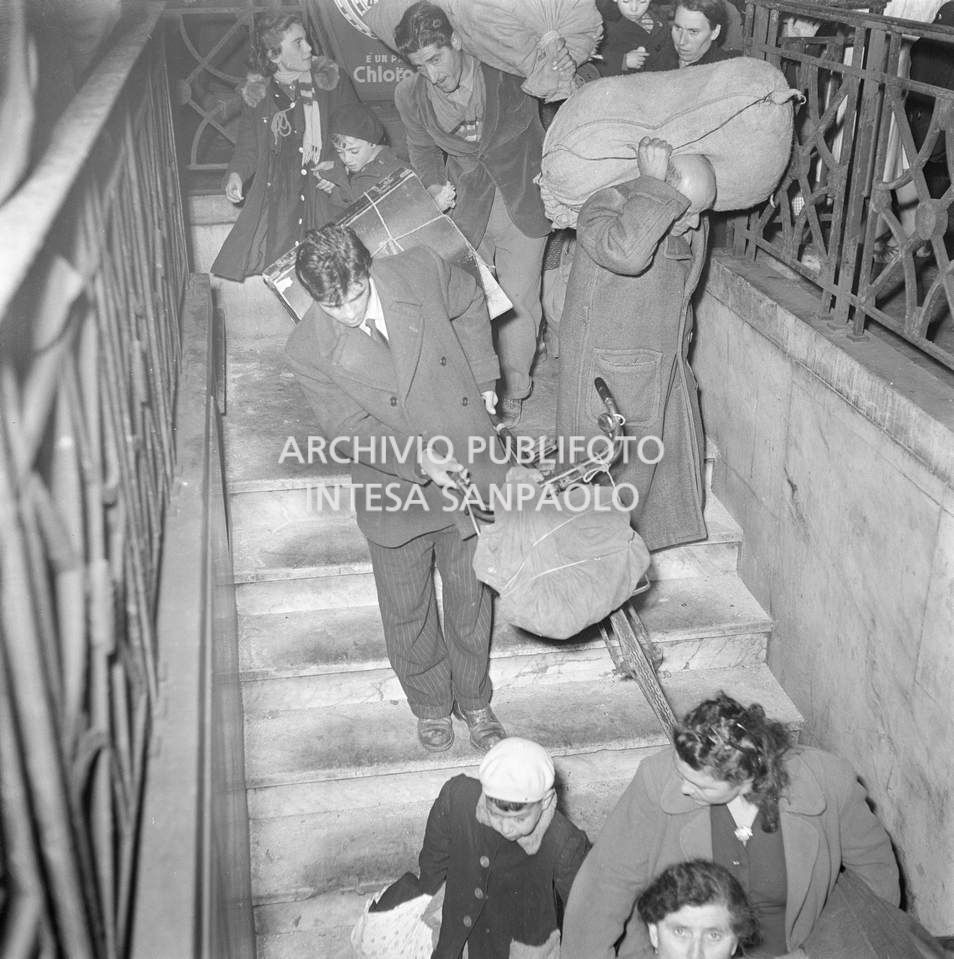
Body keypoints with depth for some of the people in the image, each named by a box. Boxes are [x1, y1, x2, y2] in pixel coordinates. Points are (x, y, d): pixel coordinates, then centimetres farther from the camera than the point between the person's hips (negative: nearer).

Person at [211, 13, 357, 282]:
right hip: (275, 197, 2)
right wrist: (236, 173, -5)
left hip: (327, 191, -2)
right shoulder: (256, 93, 9)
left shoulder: (331, 80, 5)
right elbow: (248, 146, 17)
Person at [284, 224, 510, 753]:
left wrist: (481, 376, 5)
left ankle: (474, 699, 42)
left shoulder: (419, 272, -15)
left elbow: (470, 303, 7)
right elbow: (347, 430, -14)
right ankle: (430, 704, 43)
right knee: (407, 611, 16)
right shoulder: (309, 350, -18)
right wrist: (416, 457, -29)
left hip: (468, 463, 1)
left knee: (470, 596, 17)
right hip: (395, 492, -1)